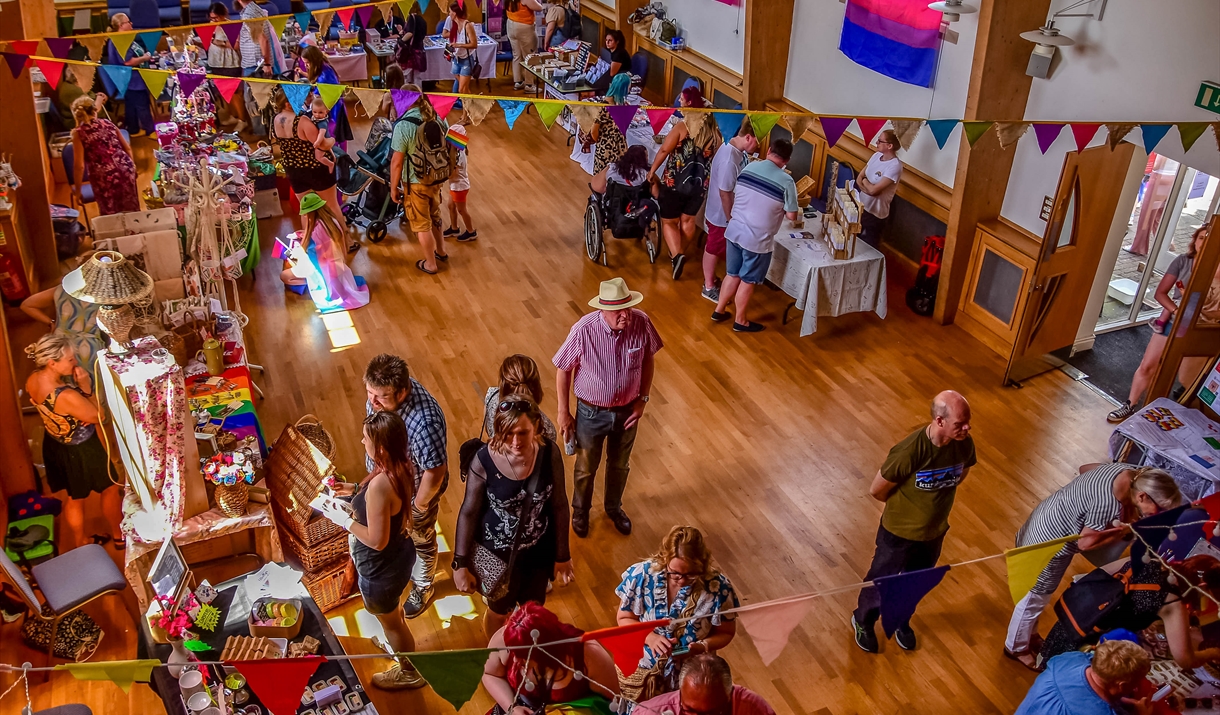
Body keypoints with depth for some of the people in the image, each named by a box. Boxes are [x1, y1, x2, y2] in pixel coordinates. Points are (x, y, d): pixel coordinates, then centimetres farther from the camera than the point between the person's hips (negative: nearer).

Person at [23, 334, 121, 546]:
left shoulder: (32, 380, -15)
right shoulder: (67, 396, -40)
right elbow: (97, 416, -23)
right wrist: (85, 386, -25)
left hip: (53, 445, 8)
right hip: (80, 451, -8)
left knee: (74, 497, 28)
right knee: (111, 489, 20)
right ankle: (120, 536, 39)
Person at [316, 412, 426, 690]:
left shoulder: (380, 485, -39)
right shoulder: (401, 466, -12)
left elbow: (377, 540, -31)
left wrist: (343, 519, -20)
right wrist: (356, 490, 3)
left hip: (381, 569, -8)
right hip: (400, 554, 8)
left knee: (390, 621, 22)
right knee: (393, 614, 36)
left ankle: (409, 671, 46)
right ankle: (398, 644, 64)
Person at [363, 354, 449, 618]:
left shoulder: (424, 421, -44)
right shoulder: (383, 390, -22)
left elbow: (435, 472, -32)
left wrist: (420, 505, -16)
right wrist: (372, 461, 14)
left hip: (414, 490, -6)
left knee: (420, 541, 23)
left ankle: (423, 587, 51)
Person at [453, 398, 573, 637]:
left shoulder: (549, 453, -20)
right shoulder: (484, 460, -26)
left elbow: (559, 506, -9)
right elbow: (468, 513, -14)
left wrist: (562, 555, -1)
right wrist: (461, 563, -9)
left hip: (539, 552, 2)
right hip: (497, 553, -2)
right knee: (499, 611, 25)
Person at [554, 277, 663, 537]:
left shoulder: (642, 323, -21)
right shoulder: (584, 330, -28)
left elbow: (647, 360, -2)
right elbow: (563, 370, -14)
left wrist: (643, 399, -4)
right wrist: (563, 413, -7)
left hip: (627, 410, 3)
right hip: (591, 412, -2)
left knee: (620, 465, 26)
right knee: (586, 468, 21)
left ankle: (614, 507, 54)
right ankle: (580, 510, 50)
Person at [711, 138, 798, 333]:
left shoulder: (749, 168, -1)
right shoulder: (786, 181, -15)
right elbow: (791, 216, -9)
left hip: (734, 231, 5)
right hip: (757, 239, -5)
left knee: (732, 275, 22)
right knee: (747, 281, 11)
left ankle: (719, 311, 34)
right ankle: (740, 321, 25)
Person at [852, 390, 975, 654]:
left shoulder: (965, 444, -19)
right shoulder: (910, 451, -35)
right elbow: (876, 491, -21)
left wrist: (933, 501, 3)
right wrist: (903, 506, -3)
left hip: (935, 533, 5)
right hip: (899, 533, -4)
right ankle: (863, 621, 49)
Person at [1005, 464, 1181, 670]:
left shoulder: (1131, 472, -11)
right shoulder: (1110, 504, -37)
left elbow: (1084, 468, 8)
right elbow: (1085, 542, -26)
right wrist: (1126, 530, -19)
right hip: (1049, 541, -9)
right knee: (1034, 599, 15)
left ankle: (1029, 634, 52)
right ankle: (1017, 648, 38)